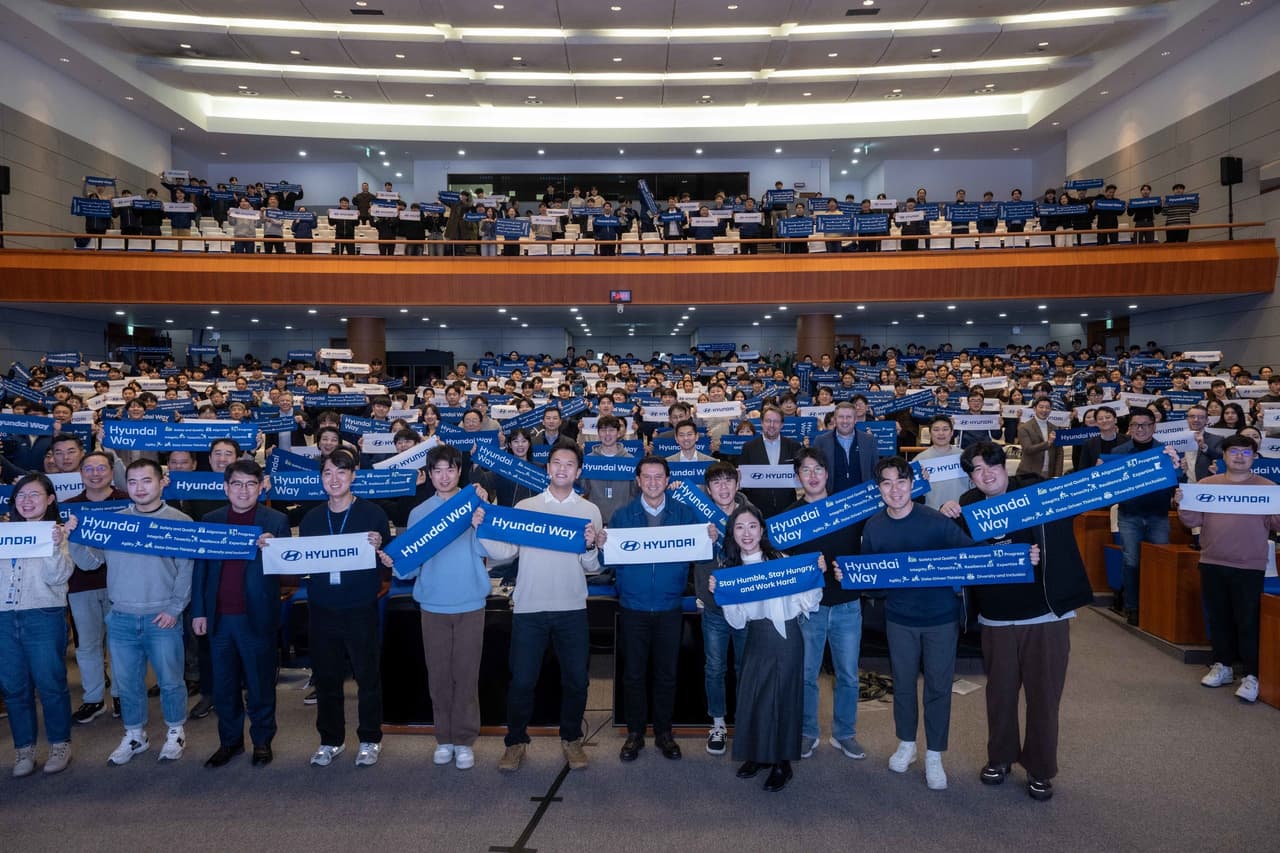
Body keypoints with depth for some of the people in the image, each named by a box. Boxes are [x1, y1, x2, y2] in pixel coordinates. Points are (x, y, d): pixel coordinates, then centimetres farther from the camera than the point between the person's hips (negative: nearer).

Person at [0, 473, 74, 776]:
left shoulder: (57, 532, 0)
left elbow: (59, 576, -8)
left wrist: (55, 547, -23)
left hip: (44, 617, -4)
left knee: (50, 684, 1)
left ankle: (60, 744, 15)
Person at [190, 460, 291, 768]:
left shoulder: (276, 521, 0)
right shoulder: (210, 520, 8)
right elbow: (200, 568, 10)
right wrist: (198, 612, 5)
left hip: (257, 617, -3)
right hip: (219, 617, 3)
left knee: (260, 684, 7)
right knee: (224, 685, 11)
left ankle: (262, 741, 22)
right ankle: (229, 741, 25)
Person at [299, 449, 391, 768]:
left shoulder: (372, 513, -3)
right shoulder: (311, 518, 9)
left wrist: (379, 547, -23)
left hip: (361, 609, -3)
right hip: (322, 608, 4)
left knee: (367, 675, 4)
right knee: (325, 676, 10)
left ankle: (370, 739, 21)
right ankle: (330, 740, 26)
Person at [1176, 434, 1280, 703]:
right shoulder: (1207, 484, 6)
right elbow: (1193, 521, 4)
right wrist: (1182, 504, -13)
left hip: (1249, 566, -3)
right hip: (1212, 563, 3)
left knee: (1247, 621, 0)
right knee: (1218, 617, 13)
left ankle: (1251, 675, 9)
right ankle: (1223, 666, 26)